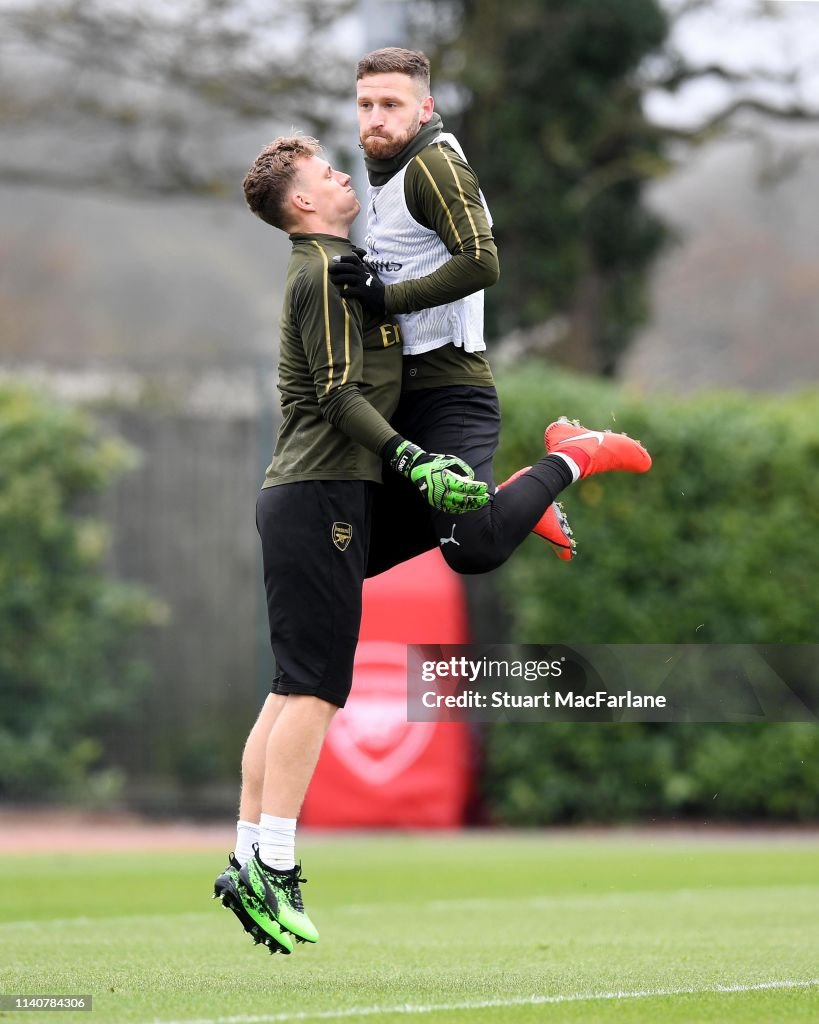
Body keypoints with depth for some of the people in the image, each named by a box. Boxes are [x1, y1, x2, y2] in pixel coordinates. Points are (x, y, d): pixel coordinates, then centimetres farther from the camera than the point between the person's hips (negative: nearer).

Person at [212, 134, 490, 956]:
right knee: (313, 687, -12)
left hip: (301, 496, 10)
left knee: (292, 689, 10)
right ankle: (272, 871, -16)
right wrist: (415, 462, -24)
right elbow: (340, 396, -17)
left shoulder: (329, 268, 21)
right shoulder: (326, 273, -10)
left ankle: (248, 862, 10)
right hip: (322, 495, -10)